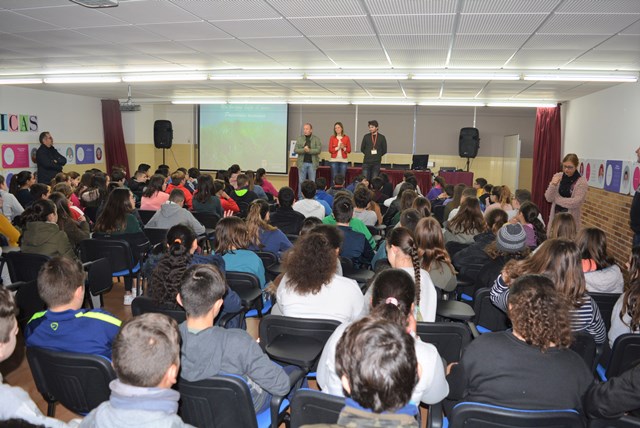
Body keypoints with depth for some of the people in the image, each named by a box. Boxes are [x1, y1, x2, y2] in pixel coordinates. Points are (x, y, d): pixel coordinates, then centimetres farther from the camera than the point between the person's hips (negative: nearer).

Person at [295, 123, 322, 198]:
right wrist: (304, 150, -17)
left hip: (312, 163, -1)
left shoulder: (316, 139, 2)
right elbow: (296, 150, -1)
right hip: (302, 163, 1)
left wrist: (309, 150, -18)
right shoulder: (300, 139, 6)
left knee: (312, 182, 4)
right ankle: (300, 198, 12)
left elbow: (319, 150, -9)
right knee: (301, 182, 5)